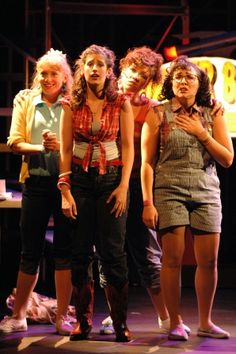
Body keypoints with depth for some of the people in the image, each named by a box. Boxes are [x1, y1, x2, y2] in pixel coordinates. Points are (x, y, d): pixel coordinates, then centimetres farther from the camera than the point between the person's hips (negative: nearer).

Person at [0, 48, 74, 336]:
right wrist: (39, 147, -16)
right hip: (36, 181, 1)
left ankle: (62, 317, 9)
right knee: (30, 251, 6)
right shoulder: (25, 101, 8)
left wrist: (62, 147, -21)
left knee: (65, 250, 1)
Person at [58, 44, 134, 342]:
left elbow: (127, 147, 1)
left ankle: (120, 323, 1)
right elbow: (65, 149, 3)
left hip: (111, 178, -1)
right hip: (79, 178, 1)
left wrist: (123, 186, -7)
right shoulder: (72, 105, 4)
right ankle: (83, 321, 12)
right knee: (80, 252, 3)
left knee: (112, 252, -5)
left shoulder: (121, 104, 2)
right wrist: (65, 189, -4)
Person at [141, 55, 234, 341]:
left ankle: (205, 322, 15)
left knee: (209, 261, 1)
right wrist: (148, 203, -6)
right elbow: (147, 162, 0)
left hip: (207, 192, 2)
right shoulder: (158, 114, 2)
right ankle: (175, 323, 4)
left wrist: (201, 133, -7)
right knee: (172, 258, -6)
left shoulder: (213, 115, 9)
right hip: (170, 191, -2)